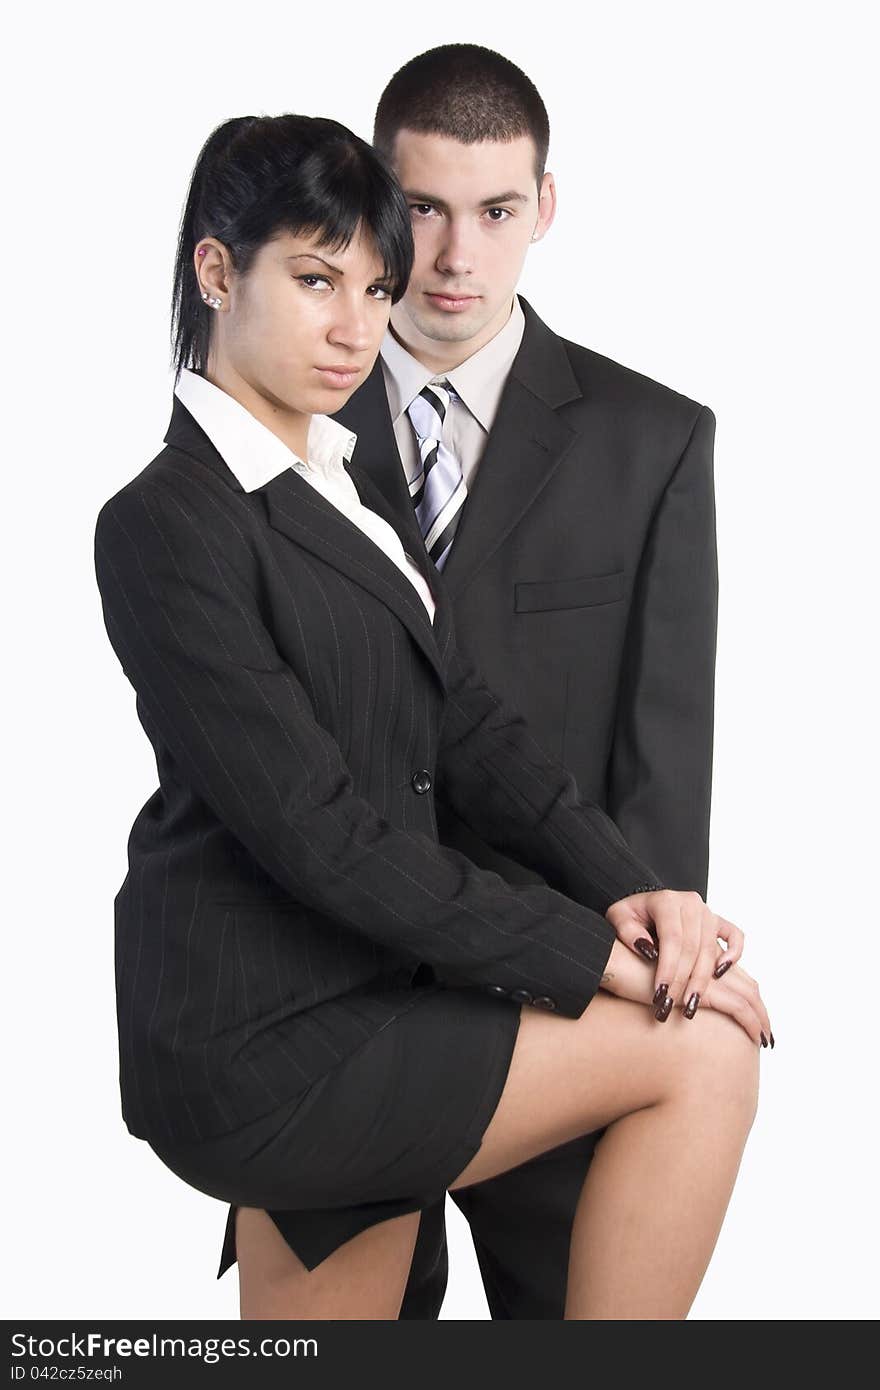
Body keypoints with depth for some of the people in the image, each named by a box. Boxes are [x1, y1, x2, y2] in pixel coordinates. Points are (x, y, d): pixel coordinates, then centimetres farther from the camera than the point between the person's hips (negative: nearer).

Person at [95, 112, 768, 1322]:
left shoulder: (342, 485, 14)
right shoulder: (168, 525, -14)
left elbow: (466, 723, 8)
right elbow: (320, 832, -19)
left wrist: (628, 889, -8)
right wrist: (594, 955, -19)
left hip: (342, 1006, 9)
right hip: (258, 1046, -9)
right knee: (701, 1054, -13)